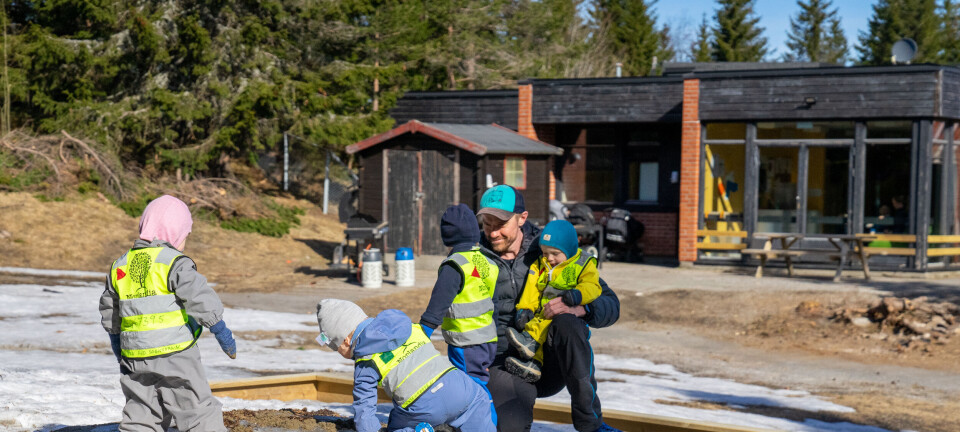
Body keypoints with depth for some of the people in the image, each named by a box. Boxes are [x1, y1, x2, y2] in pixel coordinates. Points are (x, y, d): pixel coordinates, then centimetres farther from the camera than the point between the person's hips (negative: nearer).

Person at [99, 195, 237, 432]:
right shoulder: (175, 263, -10)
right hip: (175, 353, -6)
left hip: (136, 359, 6)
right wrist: (223, 333, -3)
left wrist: (120, 354, 30)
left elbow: (110, 317, 19)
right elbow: (202, 301, -15)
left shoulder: (120, 266, 11)